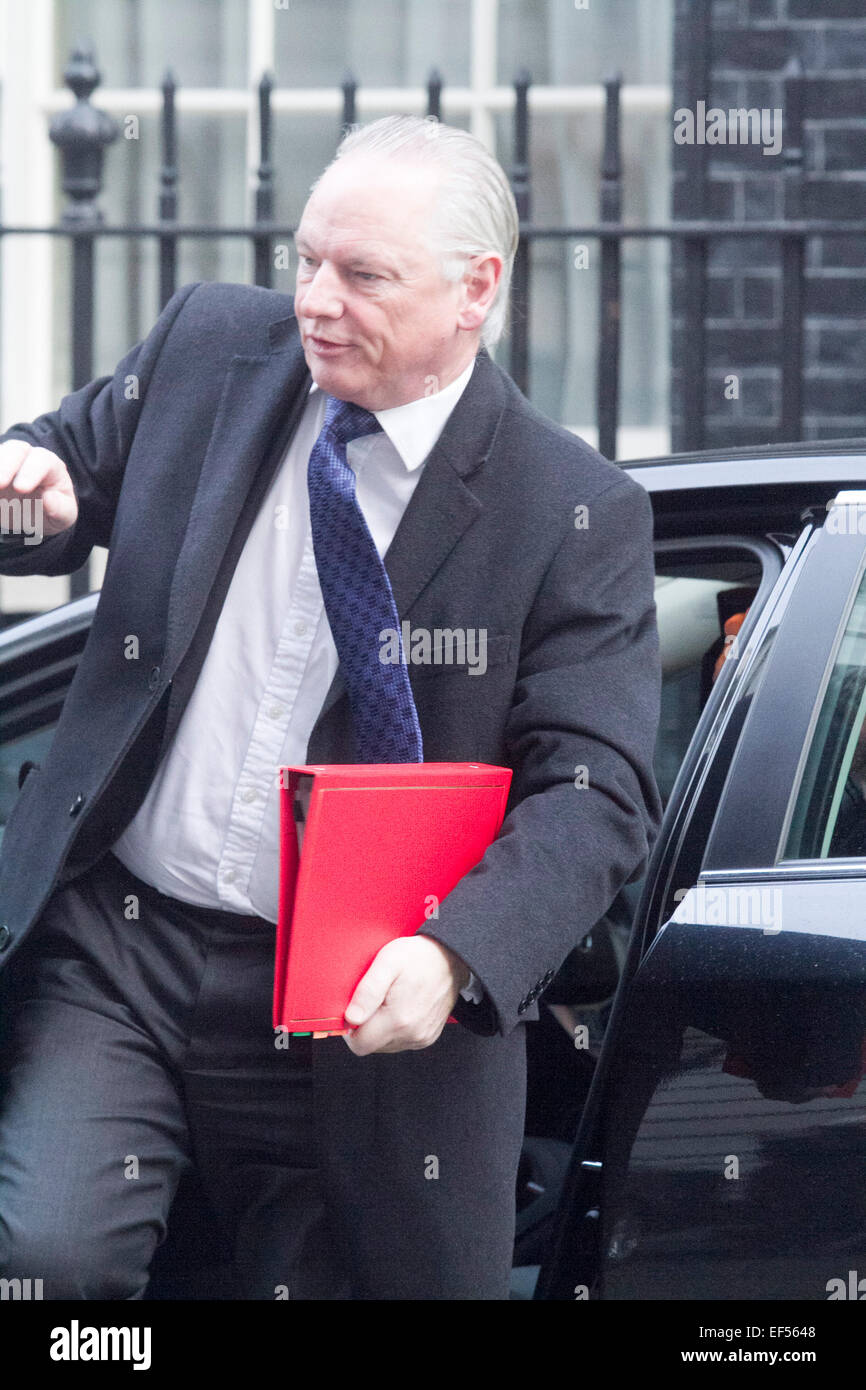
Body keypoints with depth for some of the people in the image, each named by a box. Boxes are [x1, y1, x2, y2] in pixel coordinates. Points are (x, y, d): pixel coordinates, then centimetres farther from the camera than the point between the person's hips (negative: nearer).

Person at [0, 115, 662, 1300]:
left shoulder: (577, 516, -7)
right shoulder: (211, 346, 4)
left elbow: (596, 794, -12)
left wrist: (454, 955, -30)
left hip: (360, 1005, -1)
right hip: (113, 946, 2)